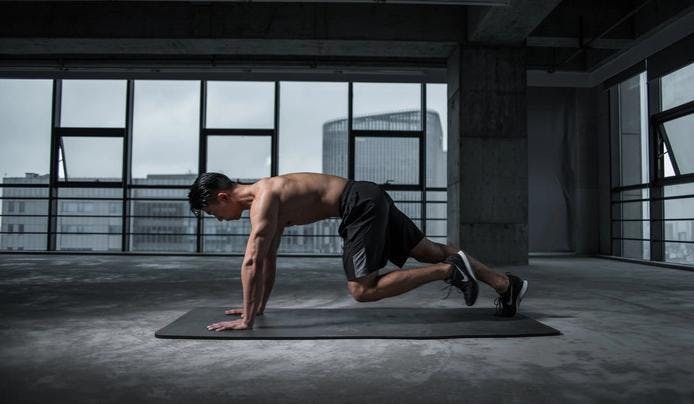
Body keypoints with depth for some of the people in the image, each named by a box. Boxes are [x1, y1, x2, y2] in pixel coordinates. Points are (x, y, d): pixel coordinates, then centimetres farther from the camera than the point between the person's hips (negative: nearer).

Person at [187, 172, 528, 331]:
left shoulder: (263, 199, -13)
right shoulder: (267, 199, 16)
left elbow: (252, 263, -19)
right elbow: (268, 259, 22)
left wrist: (246, 320, -13)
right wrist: (259, 306, 24)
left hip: (362, 205, -9)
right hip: (370, 201, 10)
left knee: (362, 291, -7)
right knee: (430, 251, 13)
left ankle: (450, 270, -5)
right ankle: (507, 284, 19)